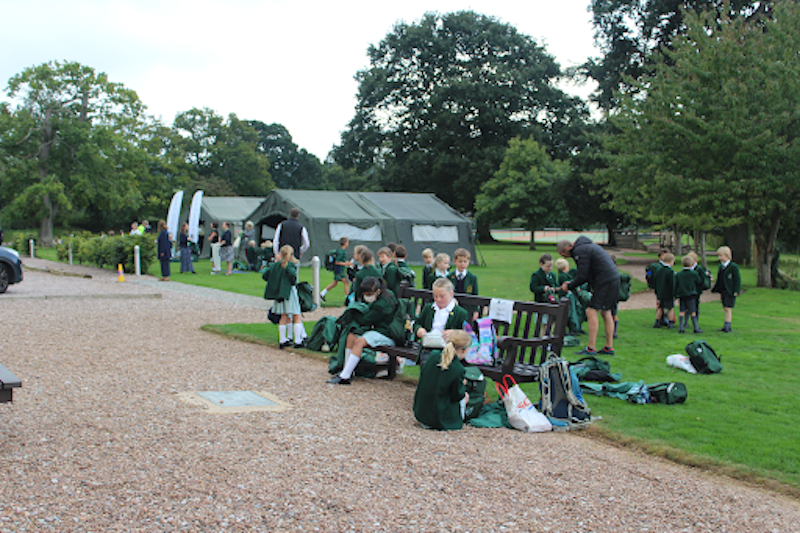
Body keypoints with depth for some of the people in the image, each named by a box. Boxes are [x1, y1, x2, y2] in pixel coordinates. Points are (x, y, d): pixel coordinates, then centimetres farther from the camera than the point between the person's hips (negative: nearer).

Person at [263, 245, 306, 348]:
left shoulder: (275, 265, 9)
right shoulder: (291, 264, -7)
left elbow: (264, 276, 10)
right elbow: (292, 273, -28)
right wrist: (294, 283, -10)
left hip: (278, 293, 6)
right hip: (290, 292, -6)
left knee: (284, 317, 14)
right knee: (297, 317, 1)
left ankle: (282, 340, 15)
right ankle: (298, 341, -1)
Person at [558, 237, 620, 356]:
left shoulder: (579, 251, -12)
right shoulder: (587, 246, 20)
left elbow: (582, 276, -15)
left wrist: (569, 286, -1)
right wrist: (572, 282, 19)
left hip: (604, 283, -10)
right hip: (614, 280, 10)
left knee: (591, 312, -8)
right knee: (605, 313, 16)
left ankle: (591, 348, -8)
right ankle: (609, 347, 19)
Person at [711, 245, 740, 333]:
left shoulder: (733, 266, -10)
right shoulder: (721, 266, 13)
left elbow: (737, 279, -10)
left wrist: (736, 291, -16)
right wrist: (719, 291, 19)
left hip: (730, 292, -8)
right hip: (723, 291, 8)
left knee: (728, 309, -11)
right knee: (725, 309, 9)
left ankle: (727, 327, -12)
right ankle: (727, 328, 13)